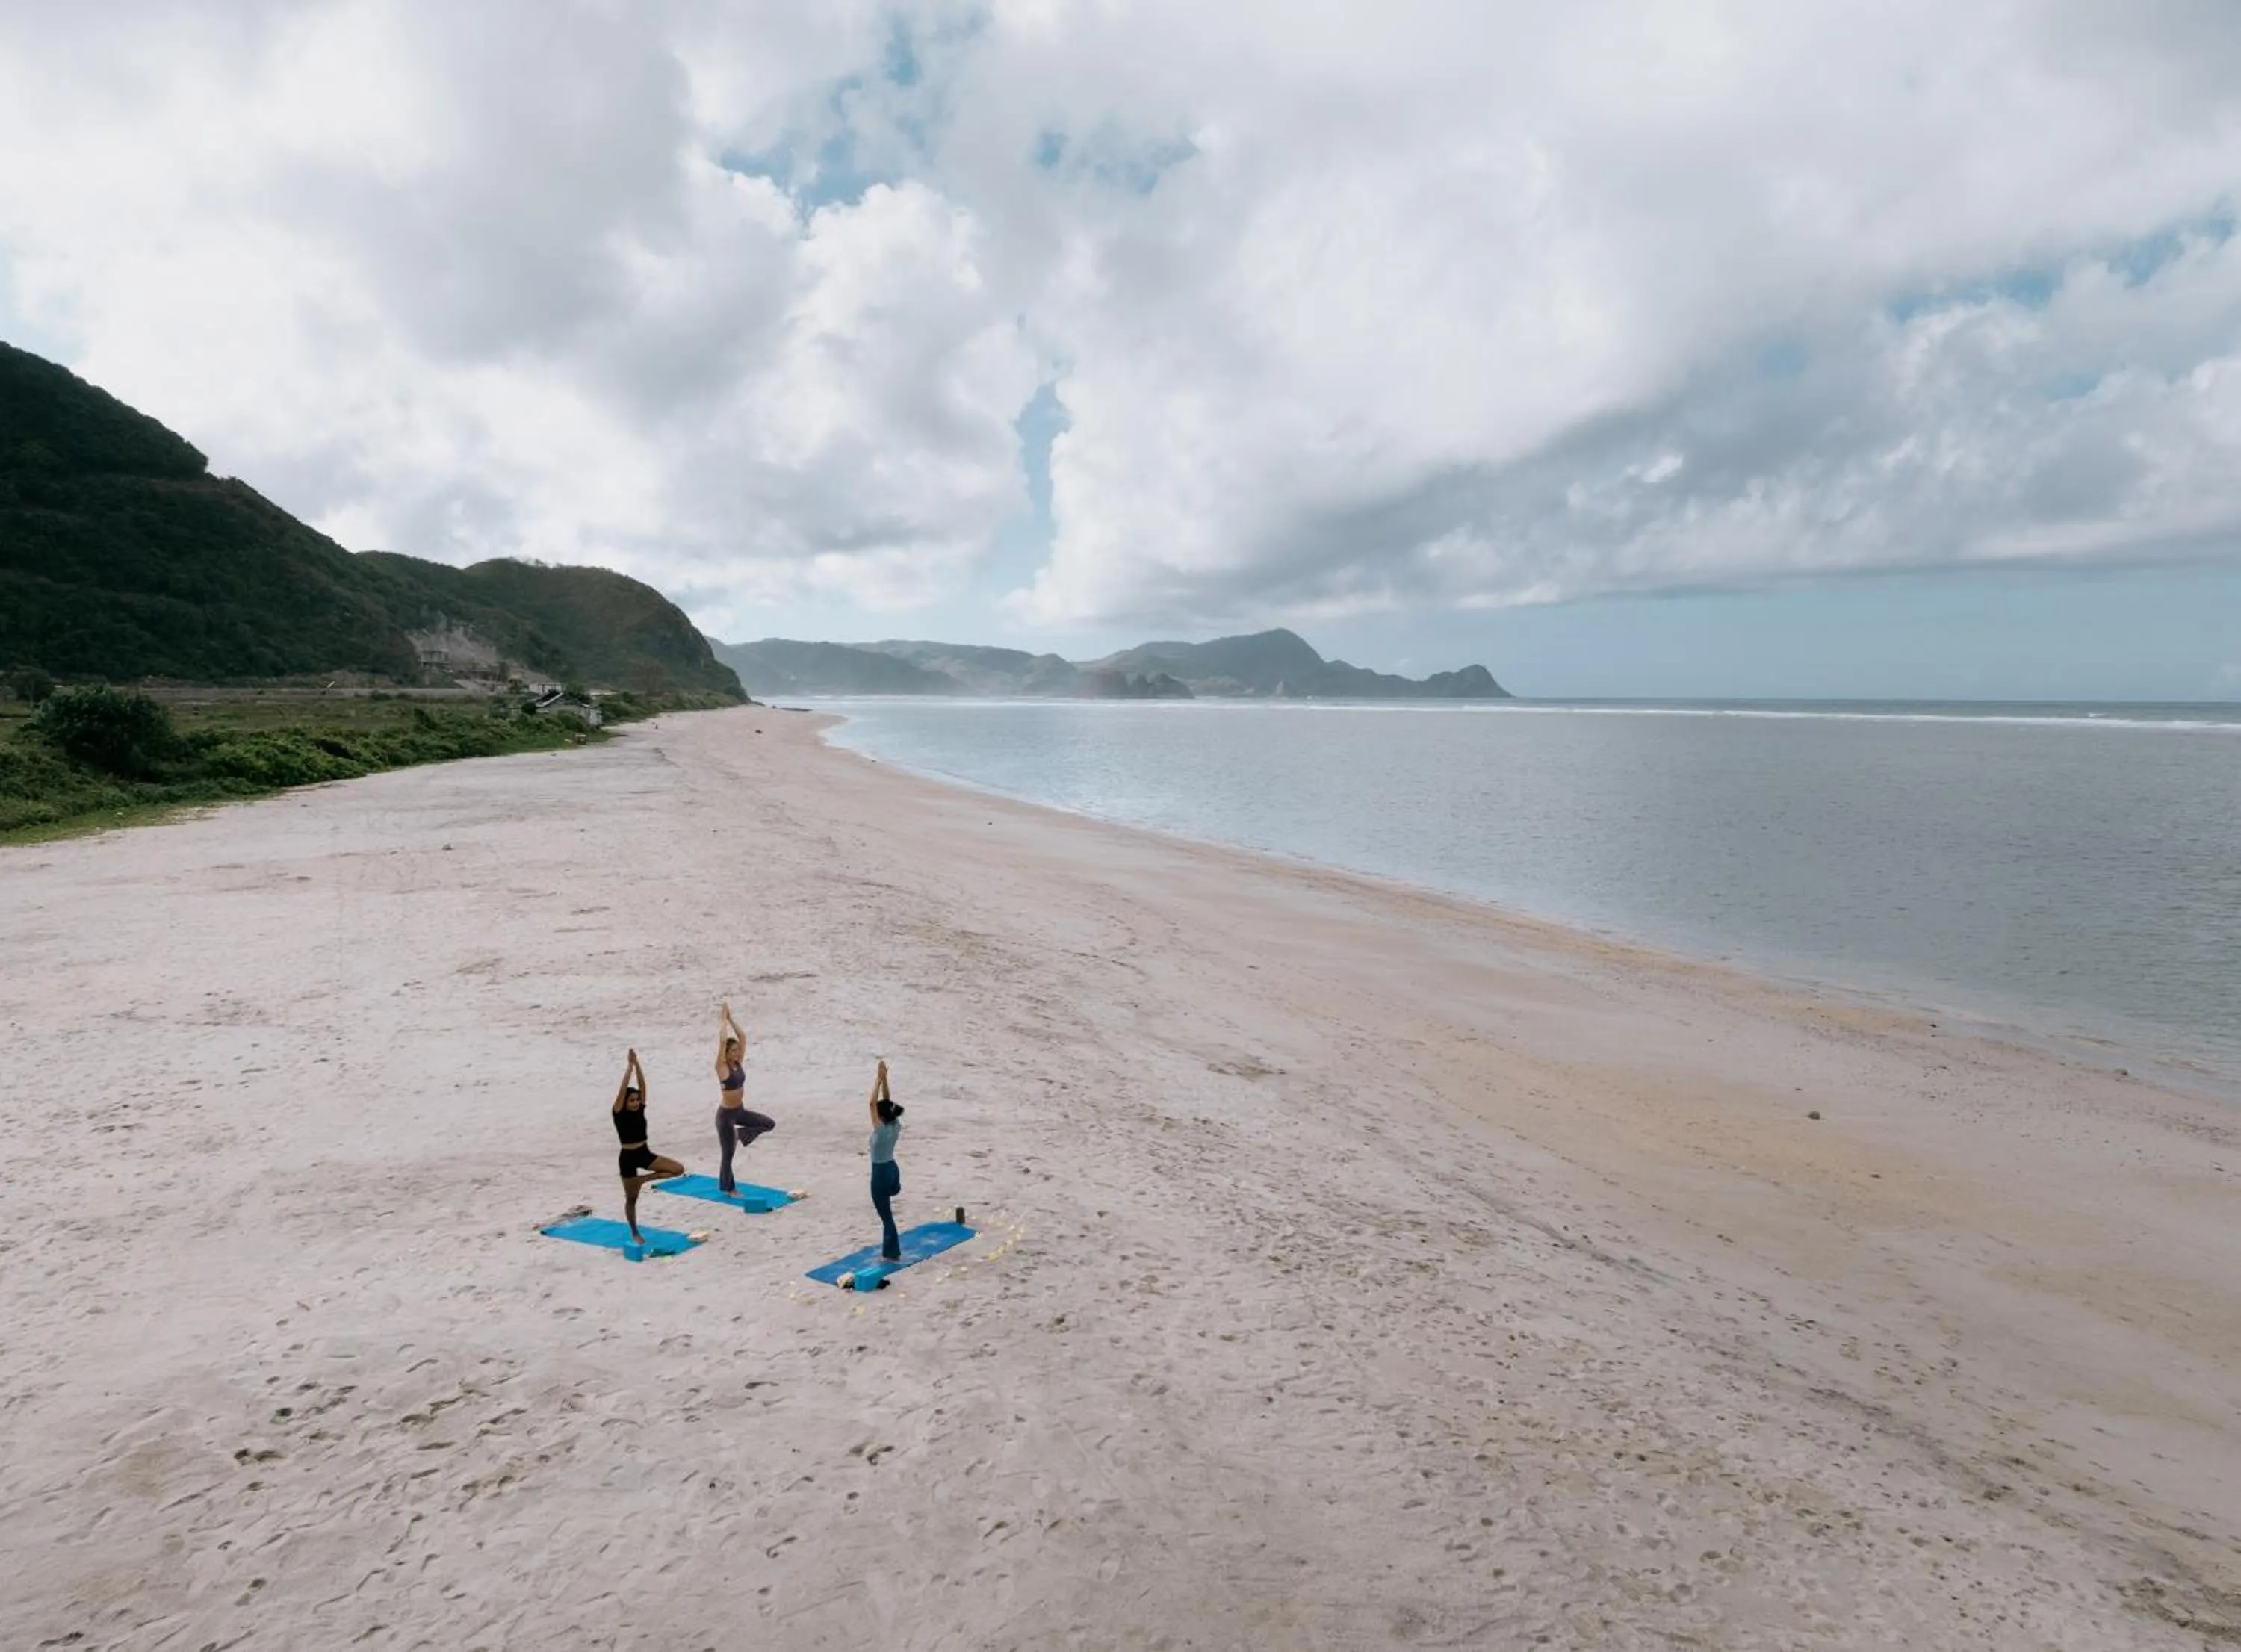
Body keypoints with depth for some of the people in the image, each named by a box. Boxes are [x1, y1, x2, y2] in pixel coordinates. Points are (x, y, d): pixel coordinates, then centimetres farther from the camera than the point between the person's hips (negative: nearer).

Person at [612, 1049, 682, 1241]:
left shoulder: (640, 1110, 0)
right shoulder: (619, 1113, -12)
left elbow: (642, 1085, -8)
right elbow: (623, 1089, -24)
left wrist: (637, 1064, -16)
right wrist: (629, 1066, -25)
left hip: (645, 1154, 5)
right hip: (628, 1158, -5)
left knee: (678, 1169, -7)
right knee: (631, 1198, 6)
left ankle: (643, 1179, 7)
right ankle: (635, 1233, 24)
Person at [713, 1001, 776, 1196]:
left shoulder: (738, 1063, 0)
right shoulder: (722, 1067, -17)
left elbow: (743, 1037, -2)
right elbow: (722, 1041, -27)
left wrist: (730, 1019, -4)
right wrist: (722, 1020, -19)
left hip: (740, 1111, 7)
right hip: (725, 1114, -7)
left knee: (770, 1124, 0)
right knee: (728, 1155, 4)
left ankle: (740, 1134, 16)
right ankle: (727, 1188, 20)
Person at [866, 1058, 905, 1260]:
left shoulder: (881, 1131, -25)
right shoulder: (896, 1126, -6)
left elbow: (872, 1103, -29)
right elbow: (886, 1101, -1)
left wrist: (879, 1078, -28)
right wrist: (884, 1079, -8)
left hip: (880, 1174, -7)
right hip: (893, 1170, 7)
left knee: (886, 1215, 5)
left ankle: (892, 1253, 14)